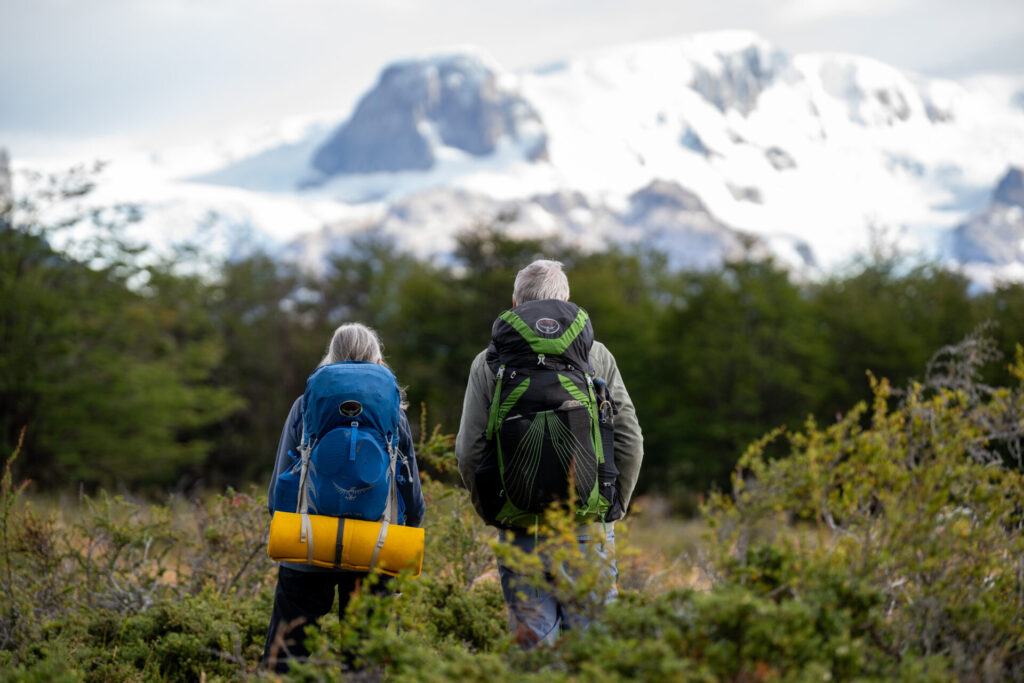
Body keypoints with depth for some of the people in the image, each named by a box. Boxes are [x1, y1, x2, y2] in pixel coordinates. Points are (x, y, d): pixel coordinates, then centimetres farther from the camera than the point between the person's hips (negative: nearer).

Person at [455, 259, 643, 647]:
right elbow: (629, 441, 2)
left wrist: (492, 512, 10)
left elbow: (469, 451, -2)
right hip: (588, 526, 0)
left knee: (532, 640, 4)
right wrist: (614, 504, 12)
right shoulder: (596, 356, 3)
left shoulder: (489, 362, 1)